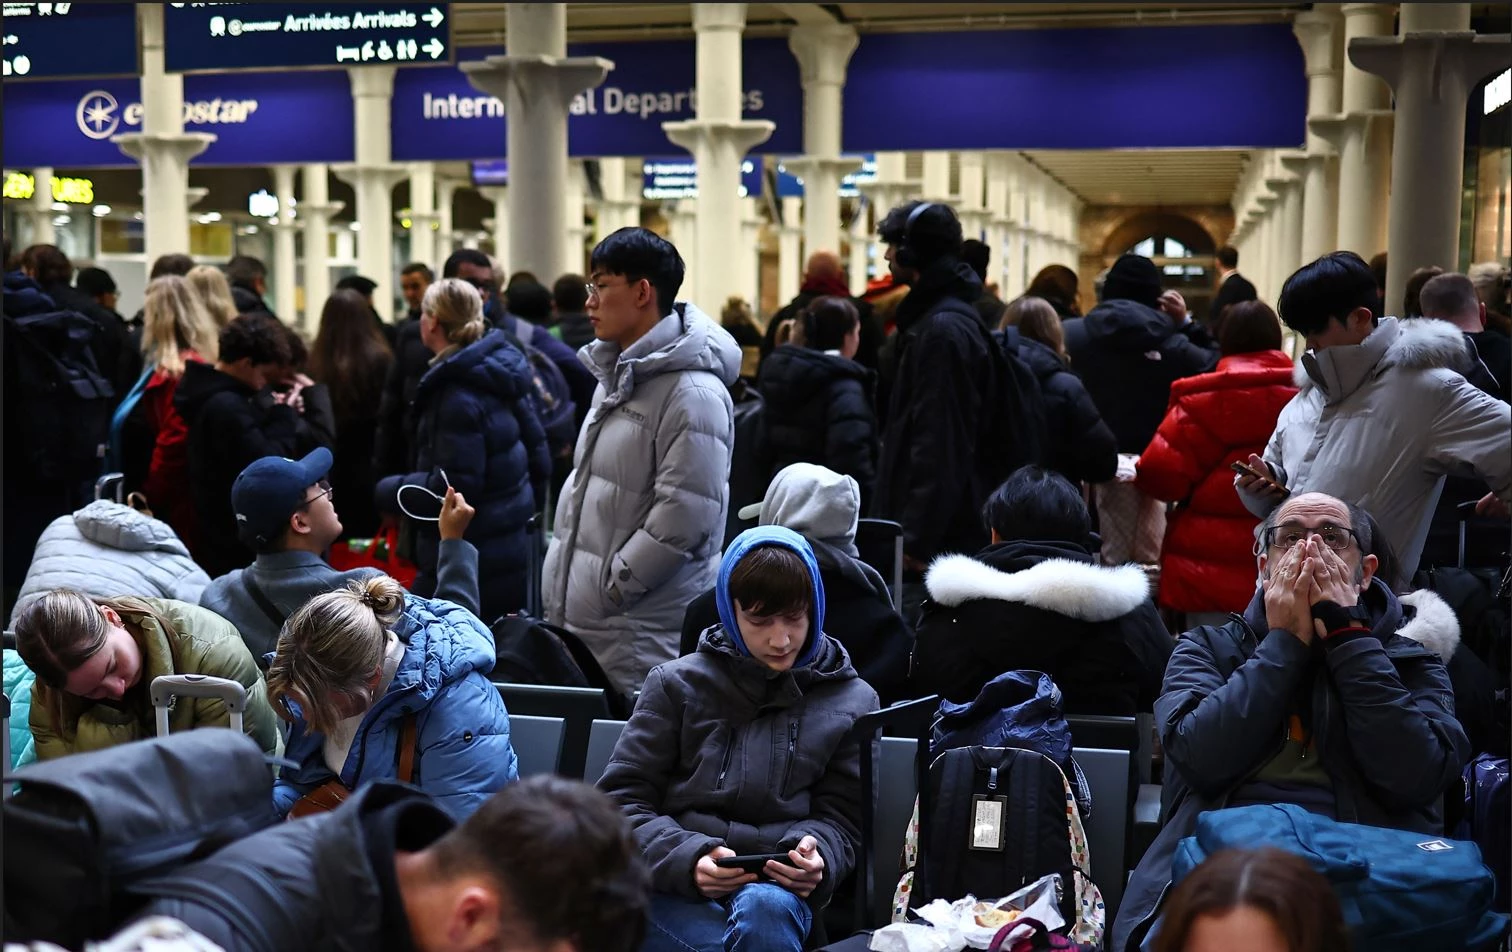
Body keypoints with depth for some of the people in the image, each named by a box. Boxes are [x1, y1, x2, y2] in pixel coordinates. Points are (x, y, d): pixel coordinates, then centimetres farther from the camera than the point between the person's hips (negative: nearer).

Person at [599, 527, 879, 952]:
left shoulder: (851, 703, 15)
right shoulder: (678, 685, 13)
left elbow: (837, 820, 14)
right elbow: (622, 801, 7)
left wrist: (816, 856, -12)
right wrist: (687, 860, -13)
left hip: (778, 889, 2)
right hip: (671, 889, -1)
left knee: (765, 910, -36)